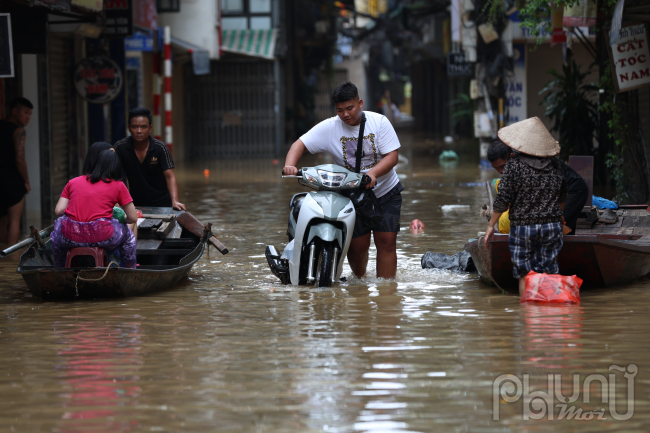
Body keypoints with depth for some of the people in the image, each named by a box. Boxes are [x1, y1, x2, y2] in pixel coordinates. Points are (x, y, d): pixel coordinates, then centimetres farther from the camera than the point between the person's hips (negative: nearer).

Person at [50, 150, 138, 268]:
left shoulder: (73, 182, 14)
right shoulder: (118, 186, 7)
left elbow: (58, 211, 9)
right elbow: (133, 218, 8)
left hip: (69, 237, 2)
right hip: (101, 237, -2)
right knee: (128, 235, 30)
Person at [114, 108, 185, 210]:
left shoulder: (161, 148, -10)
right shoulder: (120, 147, -7)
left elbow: (170, 176, -15)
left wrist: (175, 201, -31)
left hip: (162, 205, -2)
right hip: (136, 205, 2)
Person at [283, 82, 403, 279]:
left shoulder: (379, 122, -8)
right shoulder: (329, 127, -7)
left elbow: (392, 156, -13)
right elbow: (301, 143, -9)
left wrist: (373, 173, -31)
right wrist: (290, 165, -30)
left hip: (386, 192, 0)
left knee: (386, 241, -9)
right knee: (358, 244, -4)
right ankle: (359, 278, 26)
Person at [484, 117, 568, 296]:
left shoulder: (514, 164, -9)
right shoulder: (554, 165, 4)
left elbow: (503, 199, -10)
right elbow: (562, 197, 15)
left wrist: (491, 225, 0)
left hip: (522, 227, -3)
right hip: (552, 226, 3)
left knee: (525, 274, 4)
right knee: (548, 272, 7)